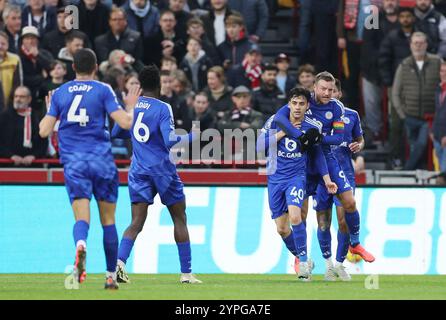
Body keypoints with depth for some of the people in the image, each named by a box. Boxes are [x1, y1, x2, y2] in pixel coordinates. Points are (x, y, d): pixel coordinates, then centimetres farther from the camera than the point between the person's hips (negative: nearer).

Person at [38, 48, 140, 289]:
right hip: (102, 160, -1)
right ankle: (111, 276, 15)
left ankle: (81, 244, -44)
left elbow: (44, 131, 4)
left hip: (73, 162, 1)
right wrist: (130, 107, 14)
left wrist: (49, 110, 24)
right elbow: (125, 123, -7)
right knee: (108, 220, 11)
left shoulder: (59, 93, 7)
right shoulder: (103, 90, 0)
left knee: (81, 217, -8)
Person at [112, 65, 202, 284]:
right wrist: (191, 137, -5)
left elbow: (116, 133, 16)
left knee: (136, 223, -1)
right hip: (162, 170, -3)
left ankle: (119, 260, -27)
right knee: (179, 219, 10)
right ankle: (186, 273, 10)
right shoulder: (162, 109, -10)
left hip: (139, 172, 4)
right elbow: (169, 141, -19)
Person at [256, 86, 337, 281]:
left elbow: (318, 153, 8)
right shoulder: (275, 121, -4)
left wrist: (327, 179, 4)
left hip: (297, 175, -2)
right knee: (282, 229, 3)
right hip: (275, 177, 2)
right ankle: (303, 261, 24)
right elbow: (260, 146, -10)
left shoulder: (312, 127, -4)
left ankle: (304, 261, -14)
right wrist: (283, 132, -17)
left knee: (294, 215, -27)